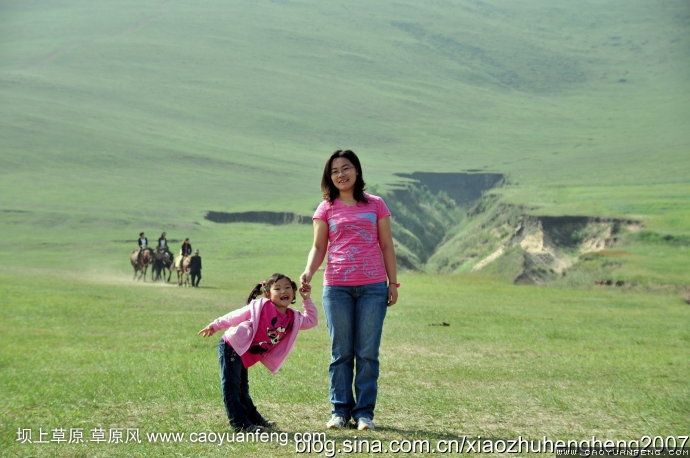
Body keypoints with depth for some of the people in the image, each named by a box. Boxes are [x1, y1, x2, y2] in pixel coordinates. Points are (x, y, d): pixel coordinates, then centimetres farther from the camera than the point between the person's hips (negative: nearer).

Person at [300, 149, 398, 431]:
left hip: (373, 286, 0)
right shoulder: (326, 208, 8)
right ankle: (340, 410, 10)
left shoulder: (375, 204, 7)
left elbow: (386, 246, 9)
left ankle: (364, 412, 6)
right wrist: (308, 273, -12)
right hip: (336, 287, 0)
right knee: (341, 352, 4)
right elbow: (319, 247, 6)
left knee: (367, 352, 0)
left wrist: (393, 283, 5)